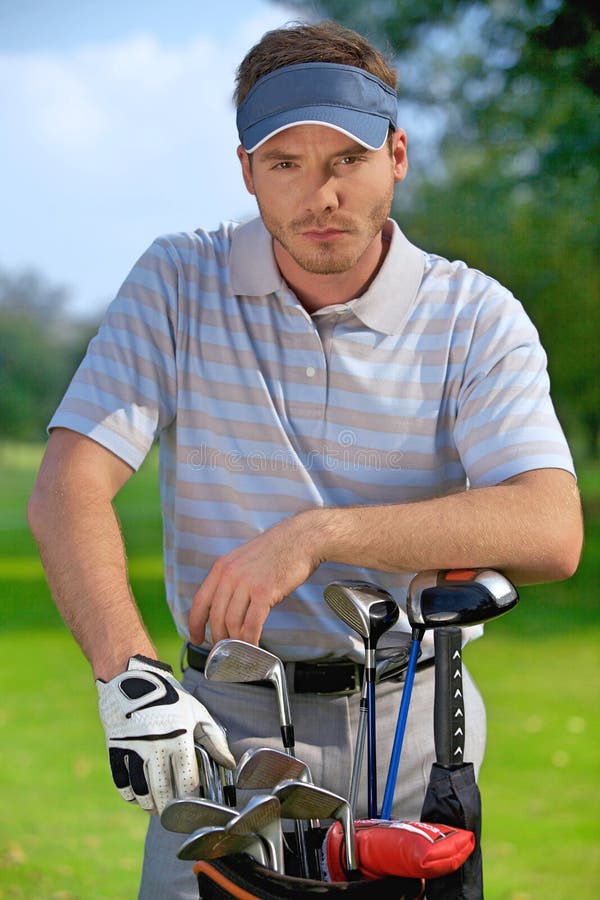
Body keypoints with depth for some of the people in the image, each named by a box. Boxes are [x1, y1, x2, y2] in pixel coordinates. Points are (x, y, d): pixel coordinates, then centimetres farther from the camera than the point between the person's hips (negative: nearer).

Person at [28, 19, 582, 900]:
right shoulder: (179, 283, -1)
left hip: (412, 729, 0)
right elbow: (69, 488, -11)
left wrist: (317, 534, -27)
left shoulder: (475, 317, -4)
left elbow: (549, 531, -18)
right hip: (229, 726, 0)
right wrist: (128, 672, -29)